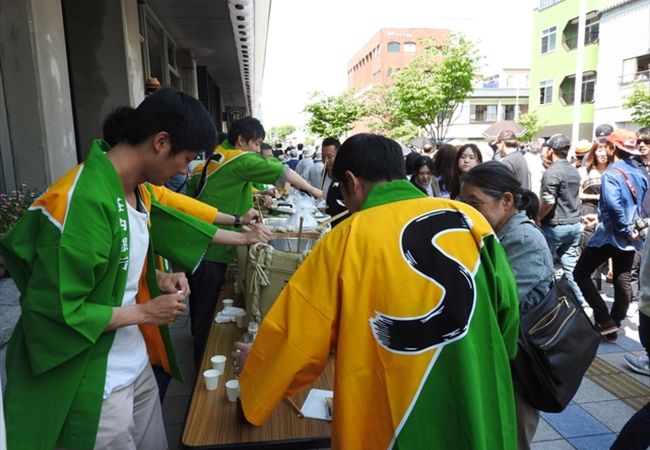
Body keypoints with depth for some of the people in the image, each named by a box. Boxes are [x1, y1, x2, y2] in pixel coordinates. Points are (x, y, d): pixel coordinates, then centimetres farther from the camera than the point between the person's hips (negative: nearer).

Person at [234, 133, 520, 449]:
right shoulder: (470, 219, -5)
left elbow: (295, 335, -6)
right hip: (481, 417, 4)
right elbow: (507, 308, 2)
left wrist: (256, 368, 14)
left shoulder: (349, 239, -12)